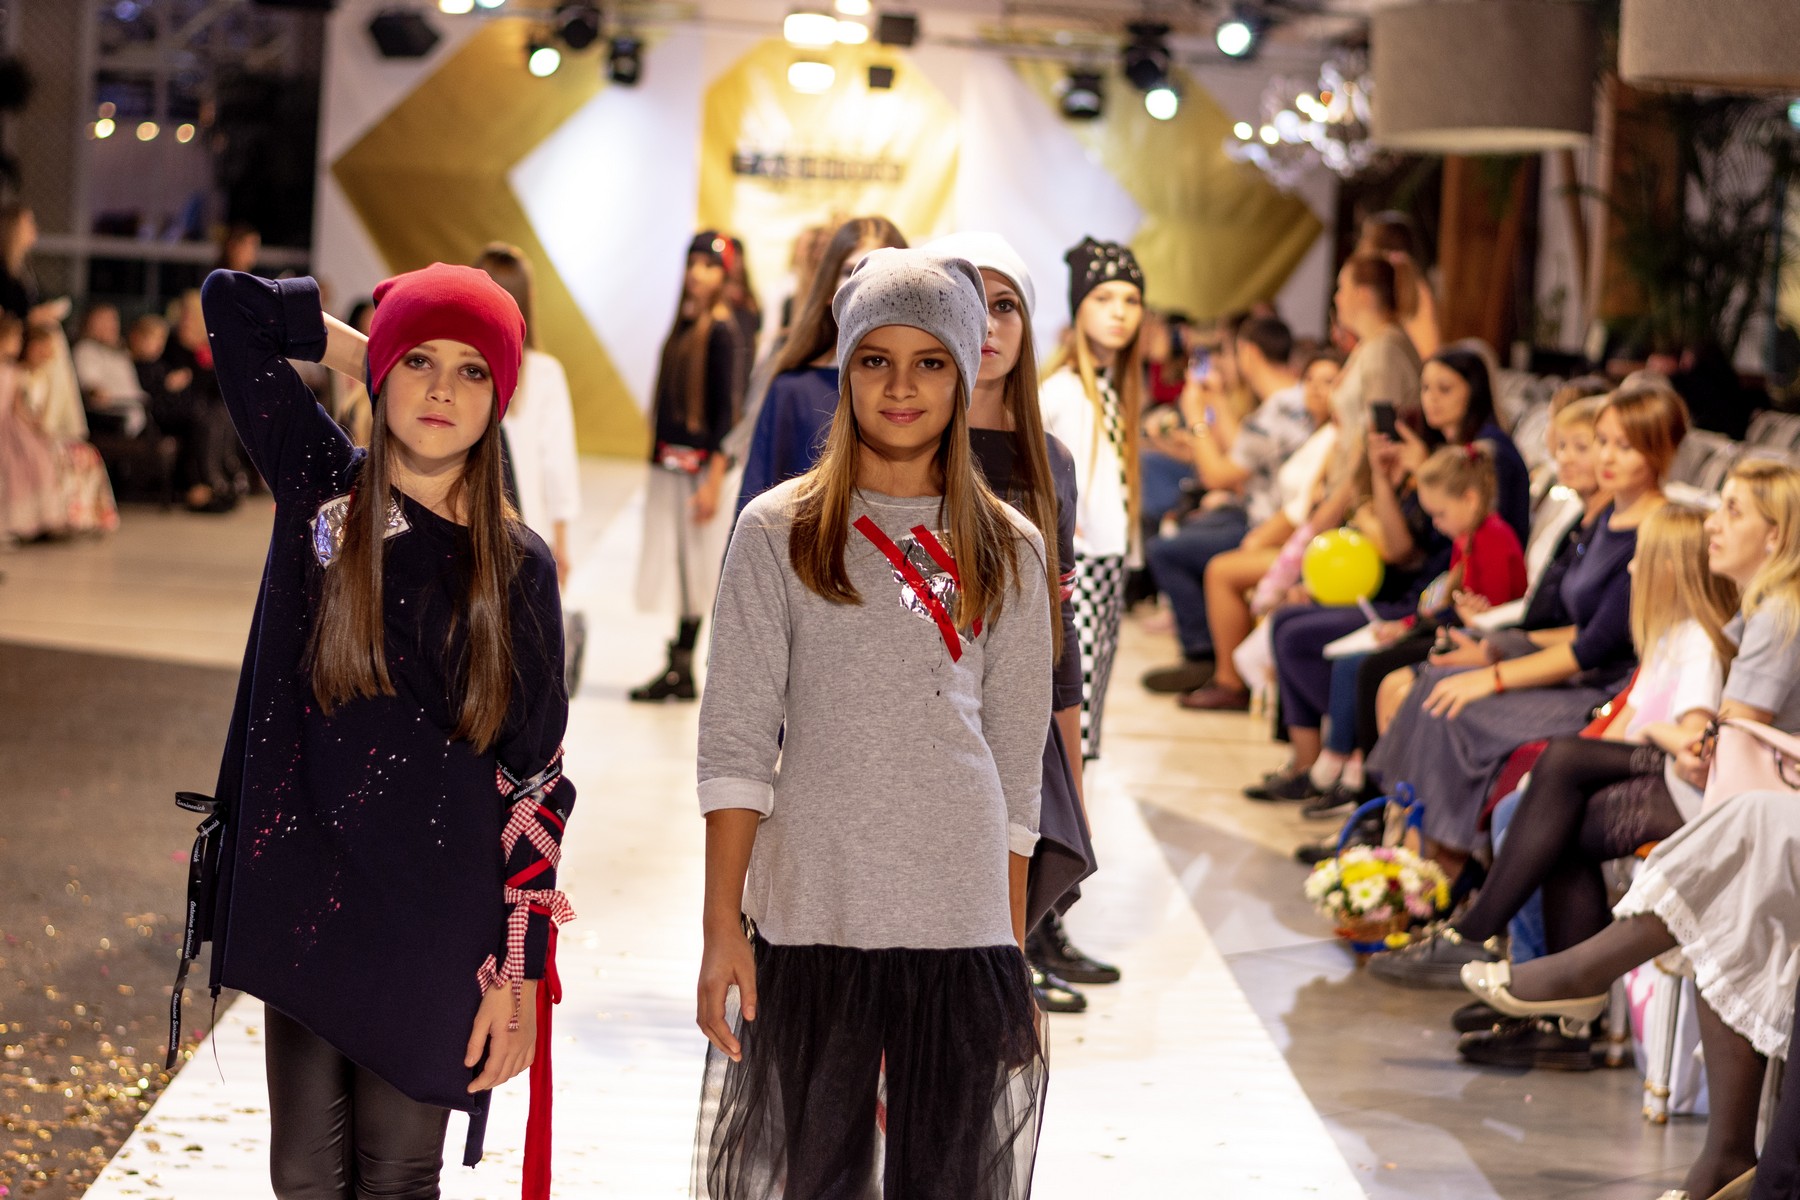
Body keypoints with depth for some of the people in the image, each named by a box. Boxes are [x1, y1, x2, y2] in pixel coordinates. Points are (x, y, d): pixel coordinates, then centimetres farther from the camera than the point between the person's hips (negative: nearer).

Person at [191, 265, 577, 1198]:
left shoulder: (517, 566, -1)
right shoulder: (323, 489, 2)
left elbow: (536, 779, -1)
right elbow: (231, 302, 1)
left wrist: (520, 970, -5)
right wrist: (366, 352, 9)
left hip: (435, 922, -1)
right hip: (301, 899, 1)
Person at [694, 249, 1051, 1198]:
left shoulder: (1007, 551, 9)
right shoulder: (779, 533, 3)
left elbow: (1016, 768, 11)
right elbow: (734, 744, -1)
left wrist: (1012, 956, 7)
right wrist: (723, 927, -8)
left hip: (961, 922, 1)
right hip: (809, 915, -1)